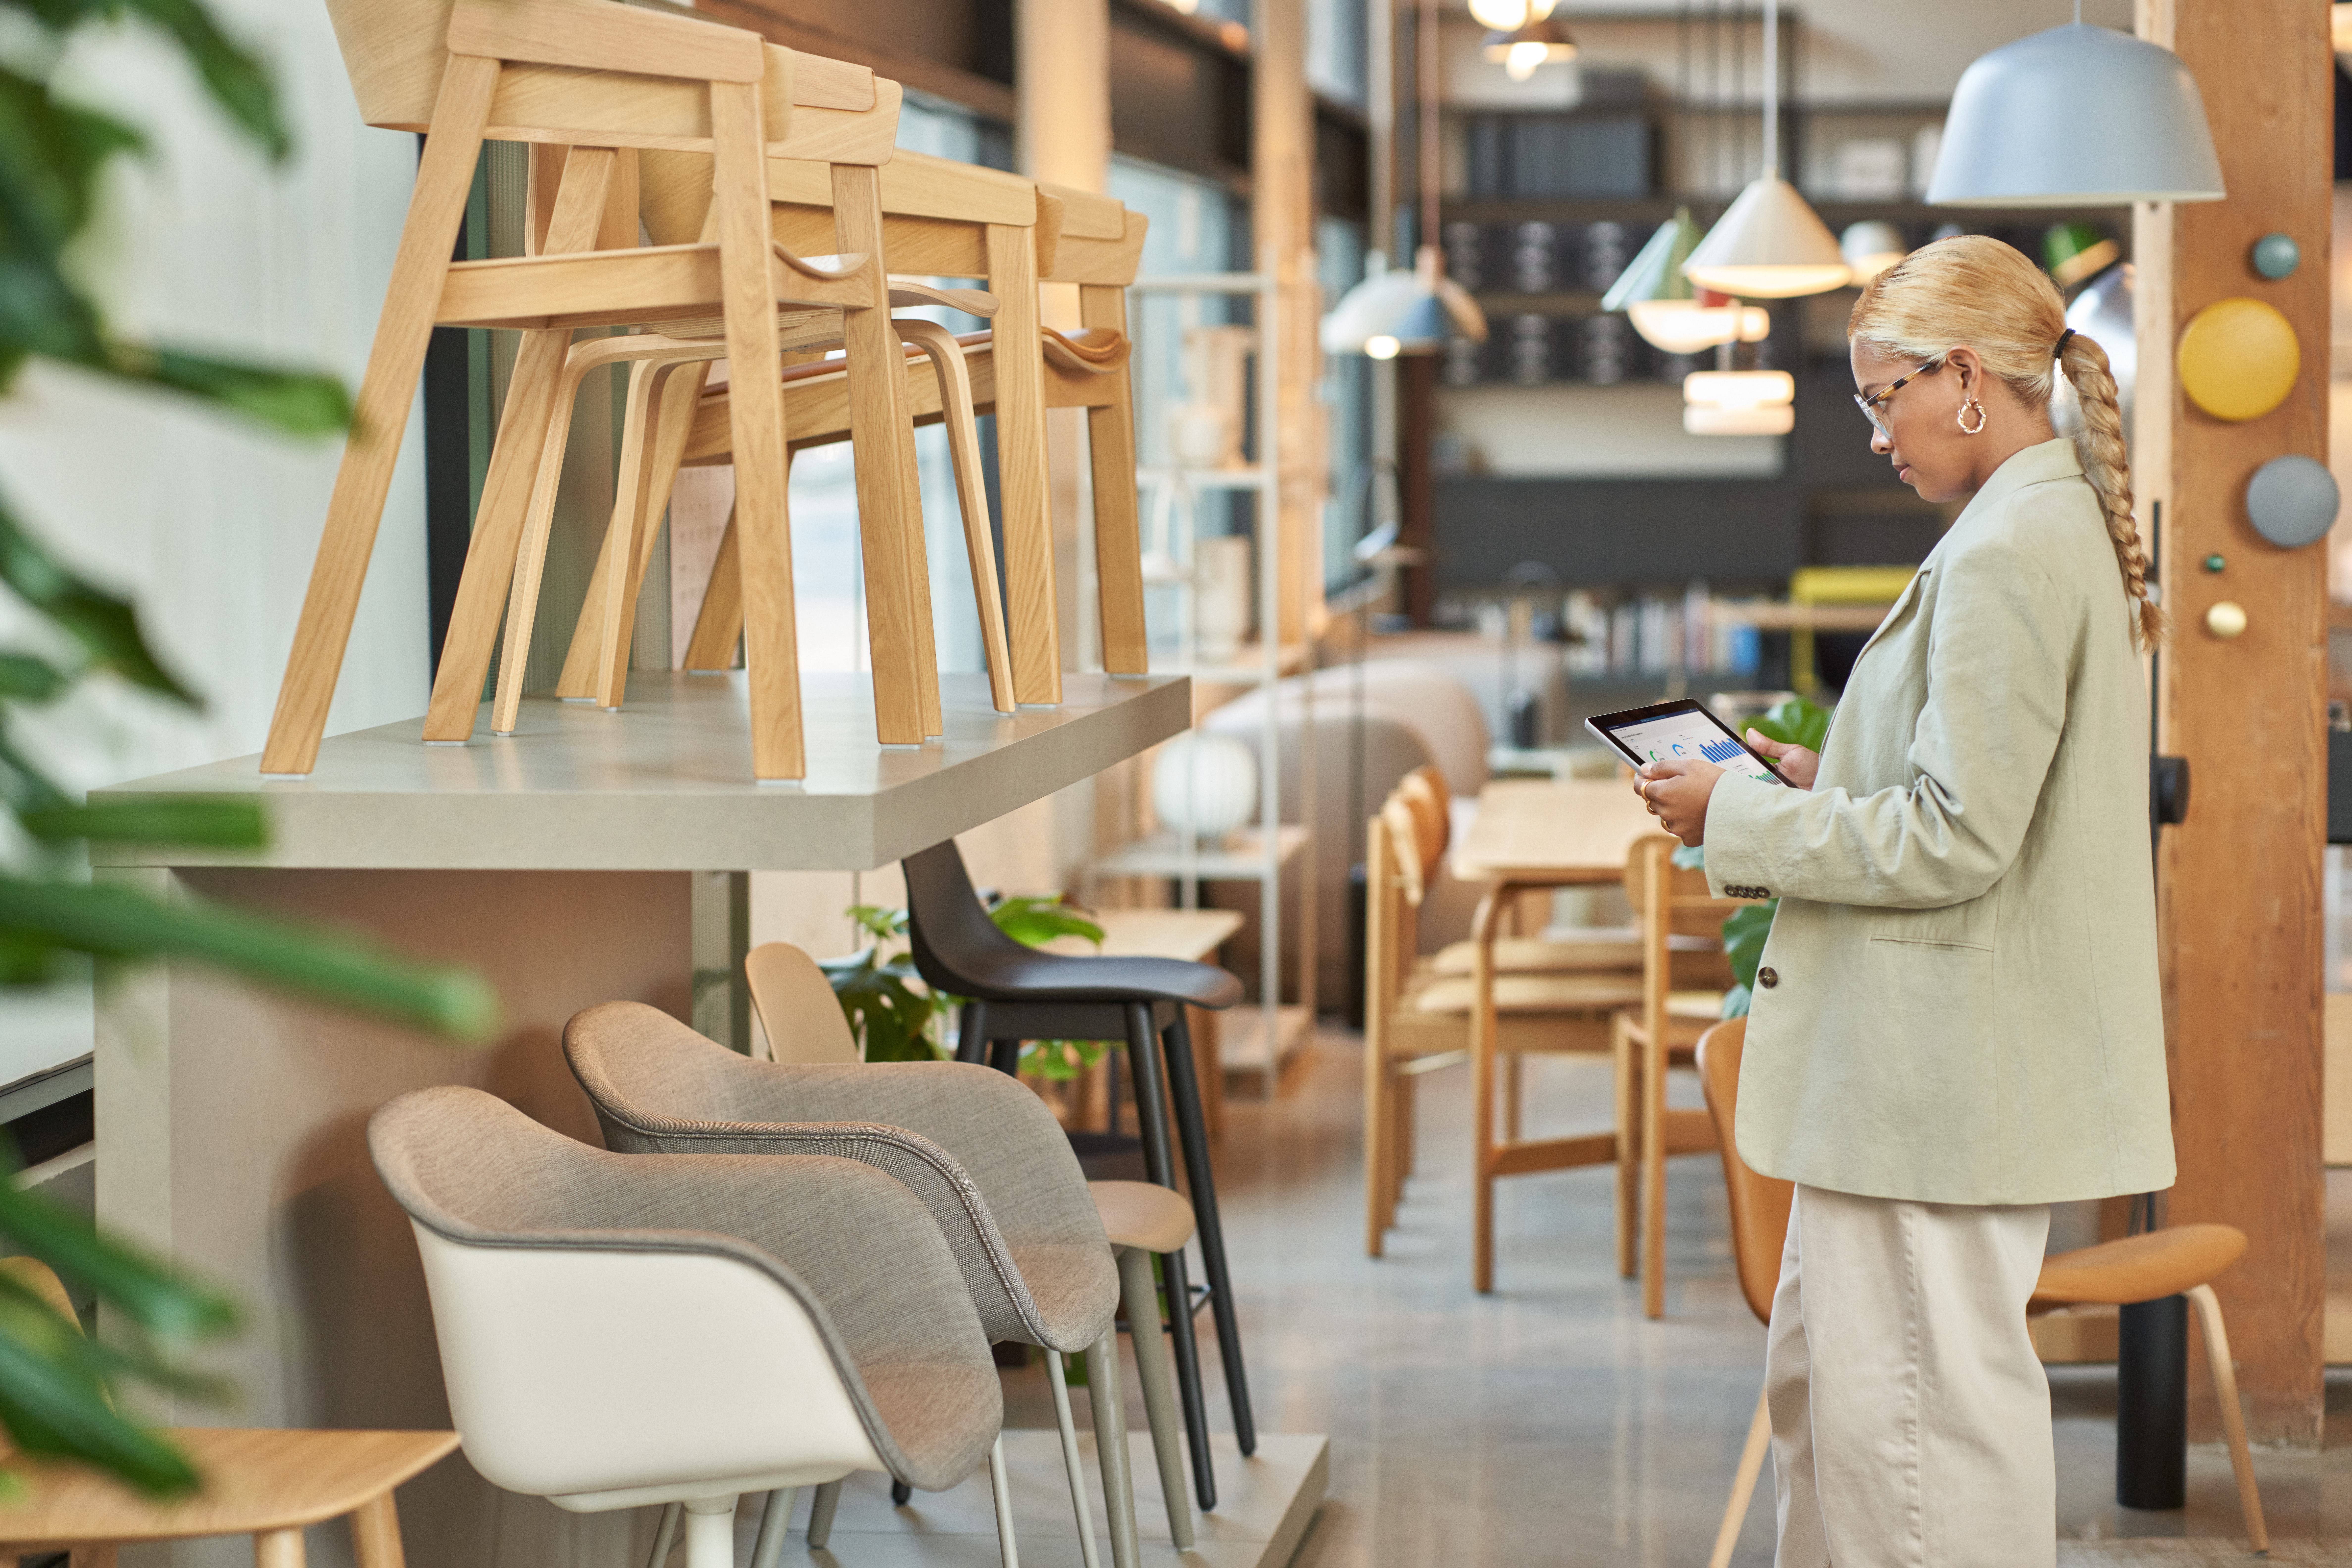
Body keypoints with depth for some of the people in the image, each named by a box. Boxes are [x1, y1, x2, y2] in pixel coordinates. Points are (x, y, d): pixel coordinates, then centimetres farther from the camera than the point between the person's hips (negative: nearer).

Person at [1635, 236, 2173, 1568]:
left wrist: (1737, 818, -13)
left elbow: (1951, 843, -23)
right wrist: (1825, 781, 13)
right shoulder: (2070, 528, 13)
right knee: (1823, 1368, 19)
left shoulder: (2004, 558, -20)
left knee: (1924, 1397, -2)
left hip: (1945, 1073, -11)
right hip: (1973, 1059, 11)